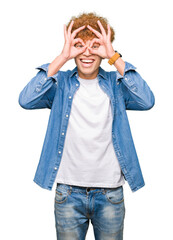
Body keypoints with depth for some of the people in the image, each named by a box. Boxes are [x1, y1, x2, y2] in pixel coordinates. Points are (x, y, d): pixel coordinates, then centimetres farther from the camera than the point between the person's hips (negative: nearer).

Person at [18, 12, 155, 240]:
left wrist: (114, 56, -19)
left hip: (110, 193, 1)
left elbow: (147, 101, -17)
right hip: (69, 193, 0)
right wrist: (62, 58, -20)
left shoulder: (115, 83, 1)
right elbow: (26, 100, -18)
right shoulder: (61, 83, 0)